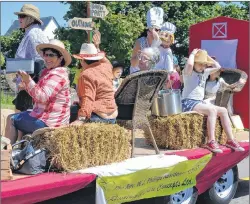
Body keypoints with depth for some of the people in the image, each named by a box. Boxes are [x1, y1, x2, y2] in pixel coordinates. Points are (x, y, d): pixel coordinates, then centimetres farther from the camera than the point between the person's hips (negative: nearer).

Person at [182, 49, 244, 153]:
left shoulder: (204, 72, 17)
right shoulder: (188, 72, -6)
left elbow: (218, 67, 15)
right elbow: (189, 64, -28)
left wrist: (207, 56, 12)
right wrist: (193, 53, -10)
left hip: (200, 102, 8)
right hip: (188, 102, -8)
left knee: (223, 110, -6)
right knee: (212, 110, -30)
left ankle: (230, 140, -7)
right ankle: (211, 141, -31)